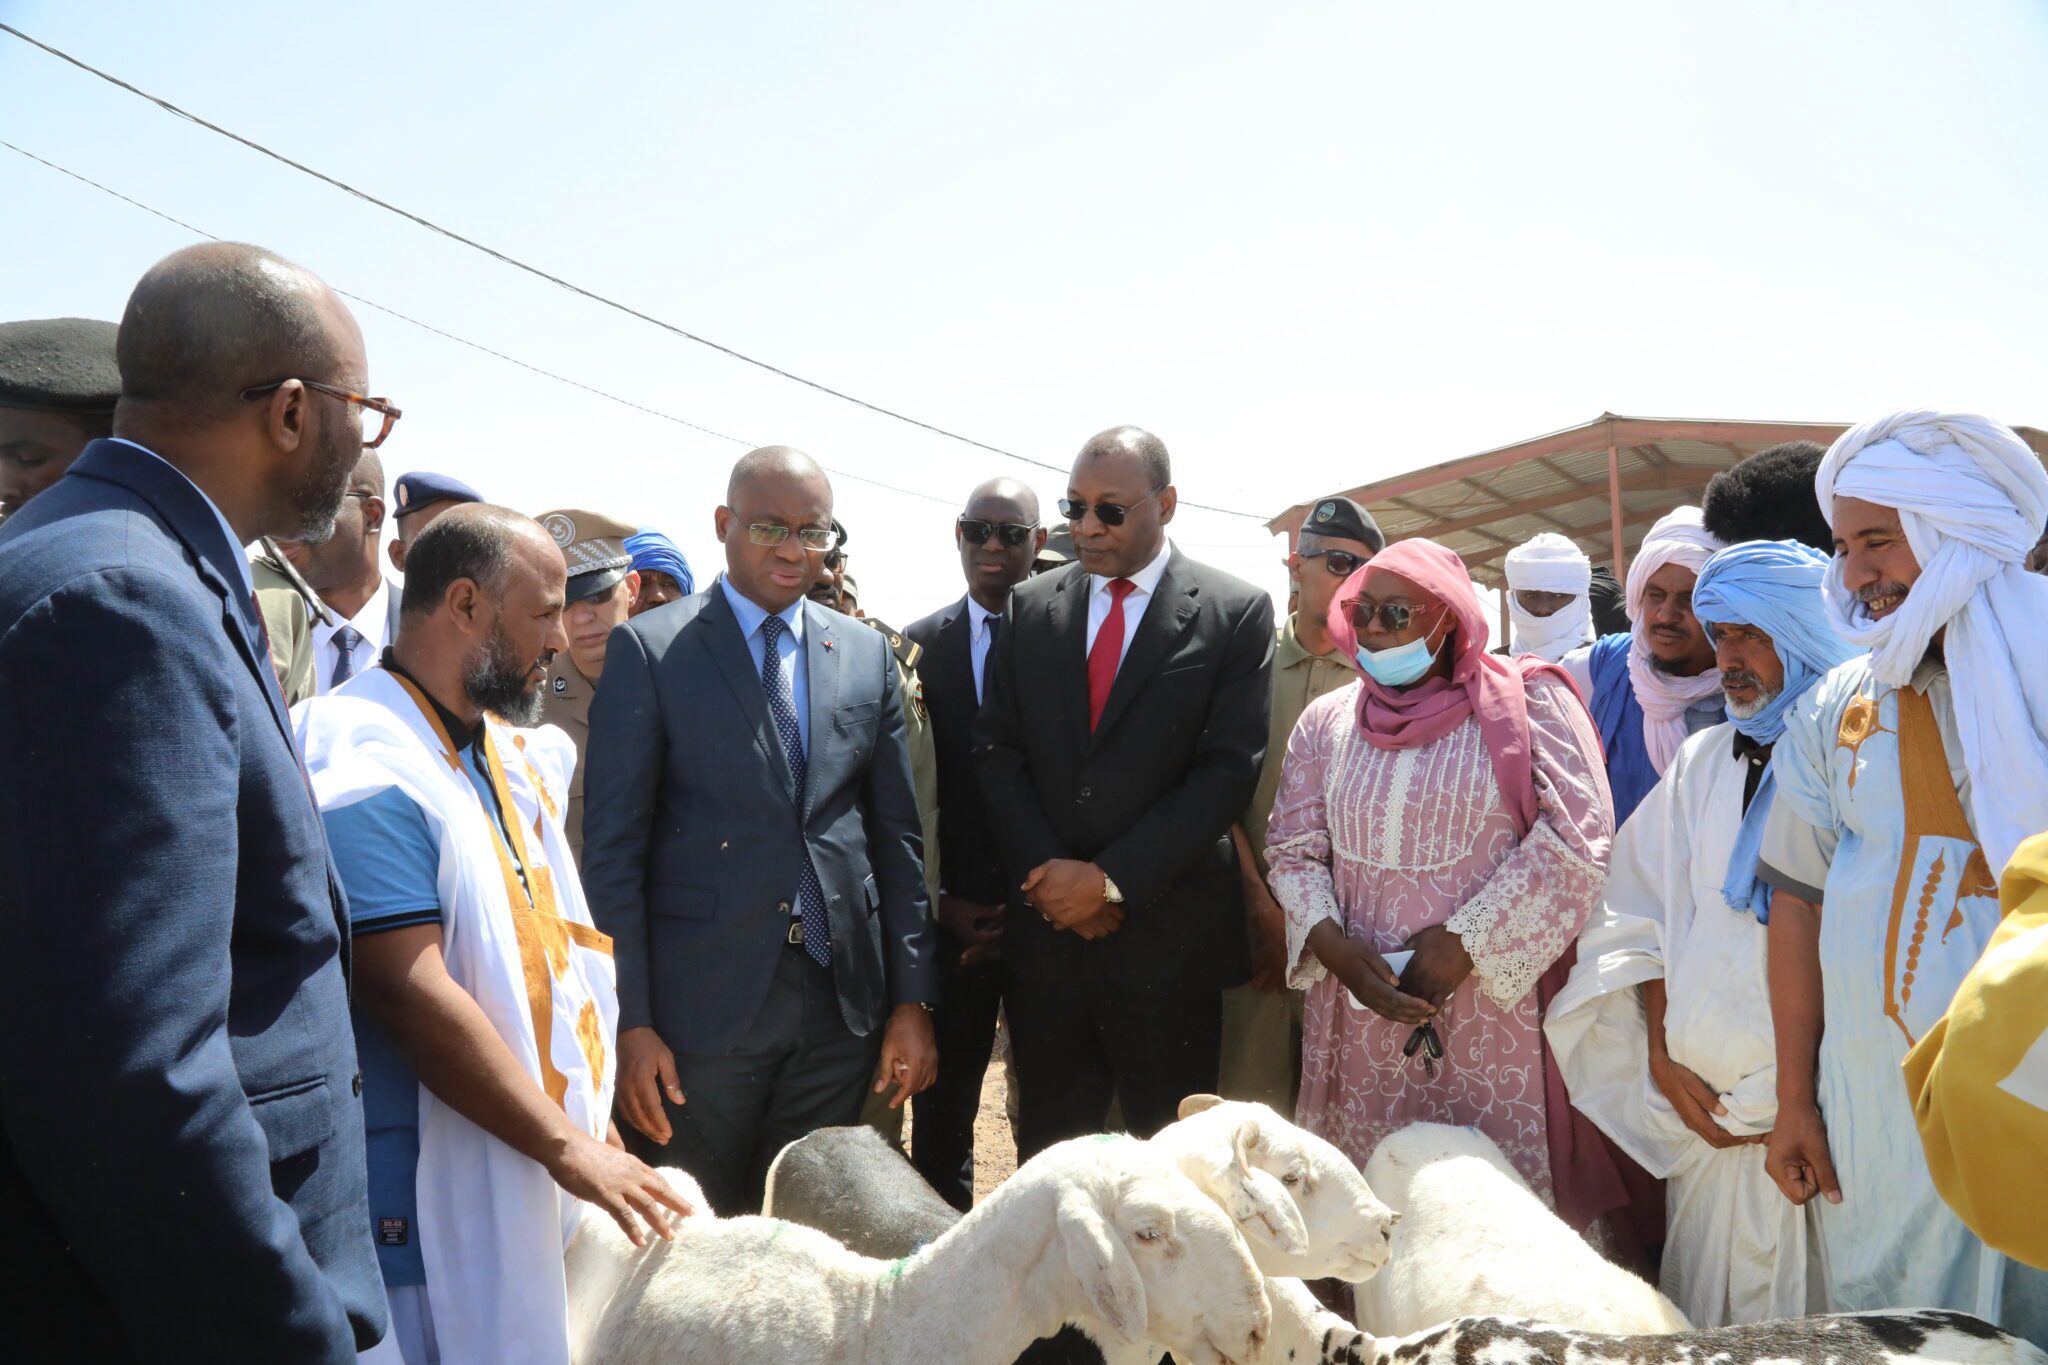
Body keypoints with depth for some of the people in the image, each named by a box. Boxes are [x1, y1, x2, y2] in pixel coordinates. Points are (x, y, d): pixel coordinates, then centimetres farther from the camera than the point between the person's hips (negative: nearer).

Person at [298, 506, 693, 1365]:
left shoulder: (511, 751, 10)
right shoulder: (366, 765, -19)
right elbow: (411, 994, -24)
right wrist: (566, 1145, -18)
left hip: (528, 1175, 8)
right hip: (428, 1197, -8)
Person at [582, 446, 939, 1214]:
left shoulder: (867, 654, 9)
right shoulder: (648, 650, -2)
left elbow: (896, 836, 9)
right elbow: (612, 848, -5)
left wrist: (913, 1000, 5)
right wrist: (630, 1021, -9)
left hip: (842, 1003, 3)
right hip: (703, 1002, -3)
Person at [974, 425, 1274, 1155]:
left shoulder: (1236, 613, -3)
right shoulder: (1031, 606, 8)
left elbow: (1228, 770, -9)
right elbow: (996, 750, 5)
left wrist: (1113, 878, -13)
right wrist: (1051, 873, -8)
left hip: (1166, 928, -3)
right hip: (1045, 920, 3)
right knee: (1046, 1148, 11)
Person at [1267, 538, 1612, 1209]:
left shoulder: (1525, 701, -2)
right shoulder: (1326, 723, 10)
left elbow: (1576, 831, -11)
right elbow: (1293, 851, 7)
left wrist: (1465, 940, -13)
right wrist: (1336, 949, -10)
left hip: (1492, 999, -3)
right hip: (1361, 1018, 3)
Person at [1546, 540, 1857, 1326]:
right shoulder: (1704, 761, 12)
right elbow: (1639, 919, 11)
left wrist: (1783, 1100, -11)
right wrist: (1663, 1062, 1)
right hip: (1702, 1109, 5)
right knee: (1701, 1316, 10)